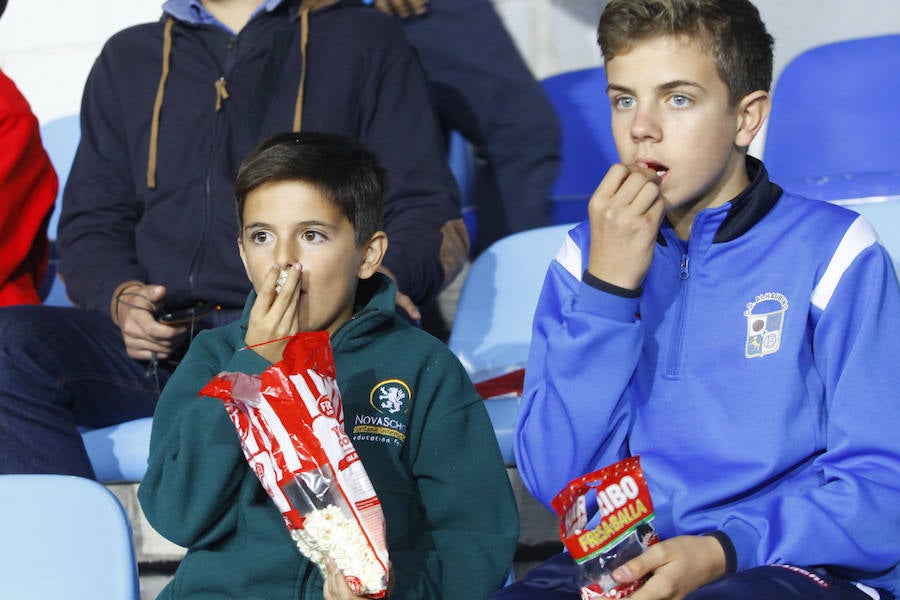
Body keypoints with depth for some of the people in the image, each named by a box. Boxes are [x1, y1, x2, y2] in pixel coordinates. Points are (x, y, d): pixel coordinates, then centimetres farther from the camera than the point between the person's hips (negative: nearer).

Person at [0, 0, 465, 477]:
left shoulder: (365, 41, 17)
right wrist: (121, 297, -2)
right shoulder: (128, 58, 25)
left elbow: (430, 216, 10)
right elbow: (90, 226, 22)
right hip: (158, 343, 3)